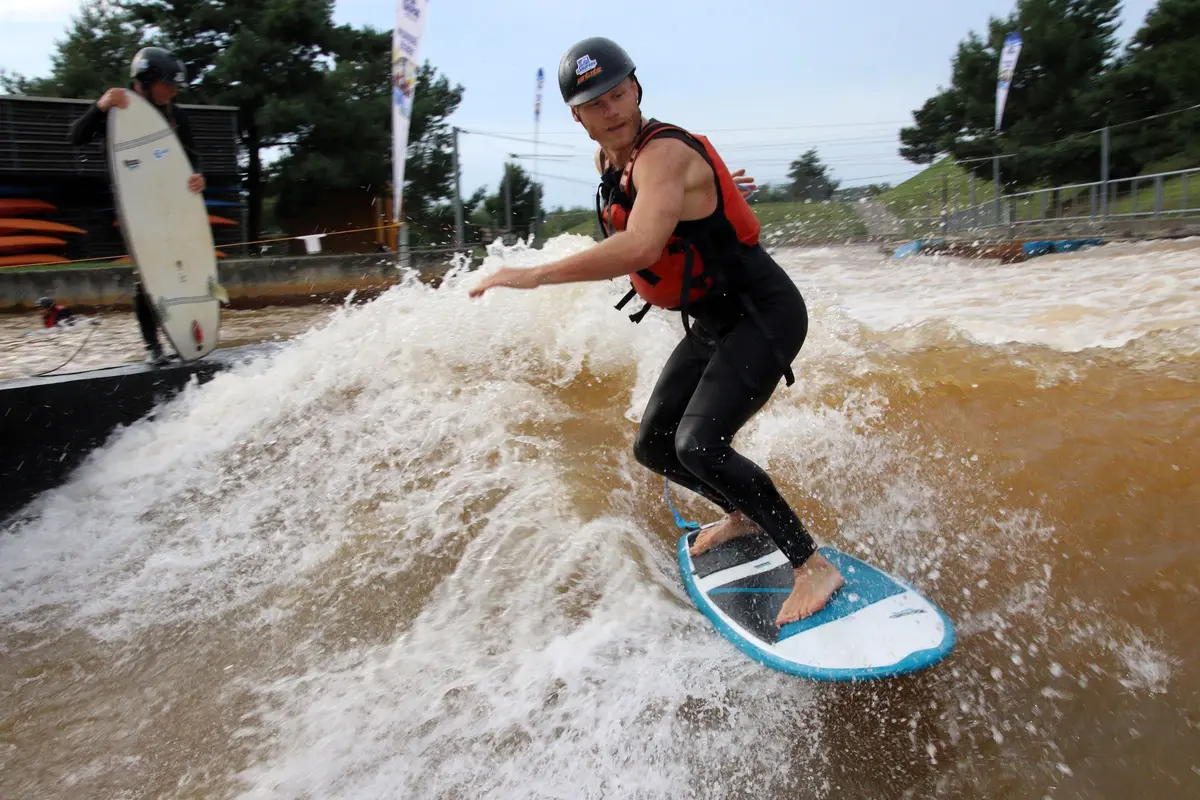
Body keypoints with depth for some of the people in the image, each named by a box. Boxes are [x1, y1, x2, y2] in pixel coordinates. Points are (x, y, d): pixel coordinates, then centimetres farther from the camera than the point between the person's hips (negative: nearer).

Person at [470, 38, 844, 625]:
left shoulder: (664, 154, -22)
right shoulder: (608, 161, 5)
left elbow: (641, 248, -40)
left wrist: (533, 275, -37)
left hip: (766, 313, -9)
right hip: (711, 326, 9)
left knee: (698, 446, -25)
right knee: (653, 447, 9)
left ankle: (812, 565, -11)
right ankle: (745, 516, 33)